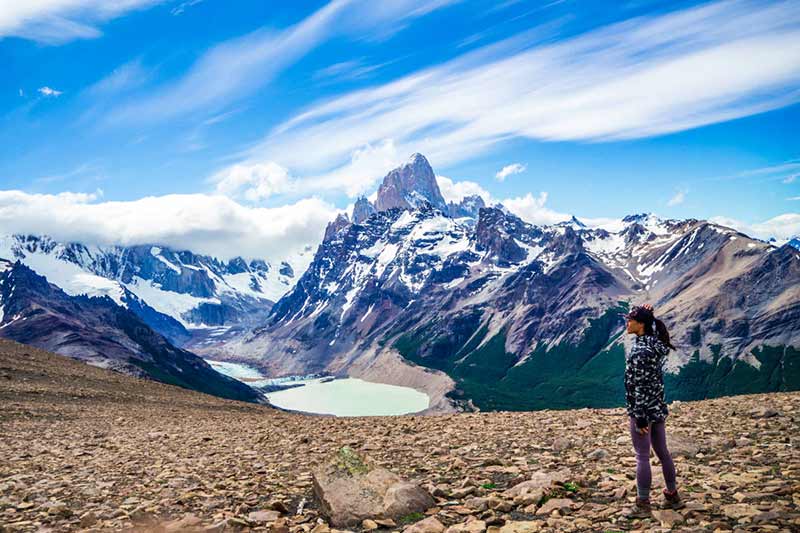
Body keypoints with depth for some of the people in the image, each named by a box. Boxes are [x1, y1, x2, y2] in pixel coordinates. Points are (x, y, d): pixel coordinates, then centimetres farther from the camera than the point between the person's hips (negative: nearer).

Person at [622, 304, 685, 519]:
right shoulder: (656, 343, 3)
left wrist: (640, 417, -19)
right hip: (658, 407, 9)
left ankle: (643, 505, 9)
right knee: (662, 451, 18)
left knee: (642, 456, 0)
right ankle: (673, 497, 30)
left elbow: (641, 386, -22)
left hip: (642, 409, -9)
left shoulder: (640, 350, -22)